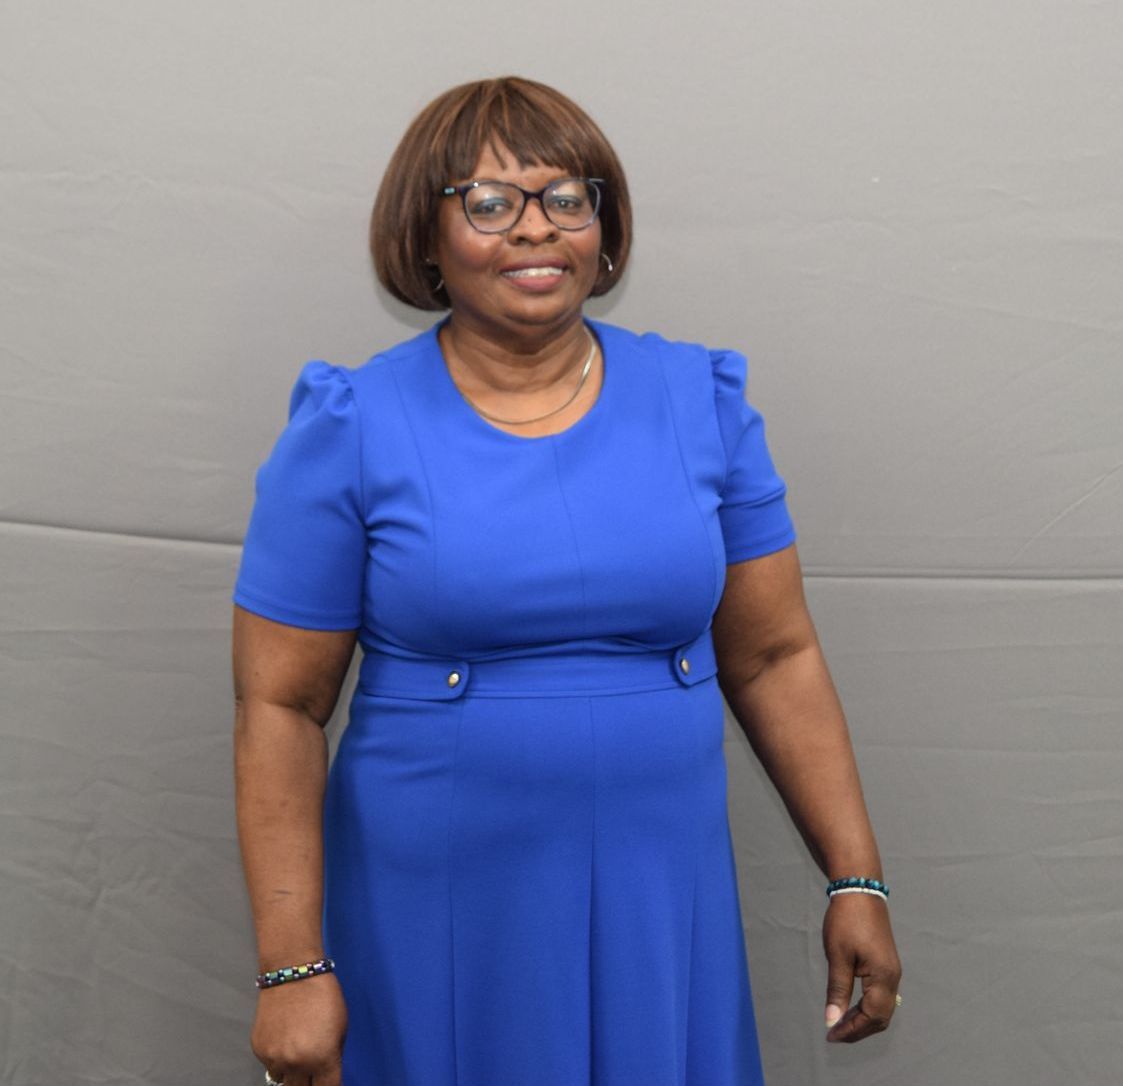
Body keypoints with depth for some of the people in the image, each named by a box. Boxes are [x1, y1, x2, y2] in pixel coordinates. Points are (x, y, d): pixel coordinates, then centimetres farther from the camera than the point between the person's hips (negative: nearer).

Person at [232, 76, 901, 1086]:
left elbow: (774, 660, 6)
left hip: (662, 915, 2)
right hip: (437, 927, -2)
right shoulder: (352, 432, -6)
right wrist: (293, 969, -9)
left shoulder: (703, 405, 2)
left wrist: (856, 880, 3)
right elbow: (280, 708, -6)